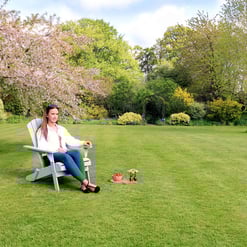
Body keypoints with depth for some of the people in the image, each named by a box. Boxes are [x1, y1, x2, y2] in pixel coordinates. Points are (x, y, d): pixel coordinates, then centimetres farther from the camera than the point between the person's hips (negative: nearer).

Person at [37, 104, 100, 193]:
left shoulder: (61, 129, 29)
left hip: (64, 152, 4)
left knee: (76, 152, -32)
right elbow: (42, 147, -2)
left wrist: (83, 142, 0)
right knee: (66, 156, -38)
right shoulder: (42, 130, 13)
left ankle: (83, 184, -45)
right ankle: (86, 182, -47)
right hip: (51, 155, -4)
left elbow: (71, 140, 19)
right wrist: (57, 149, -16)